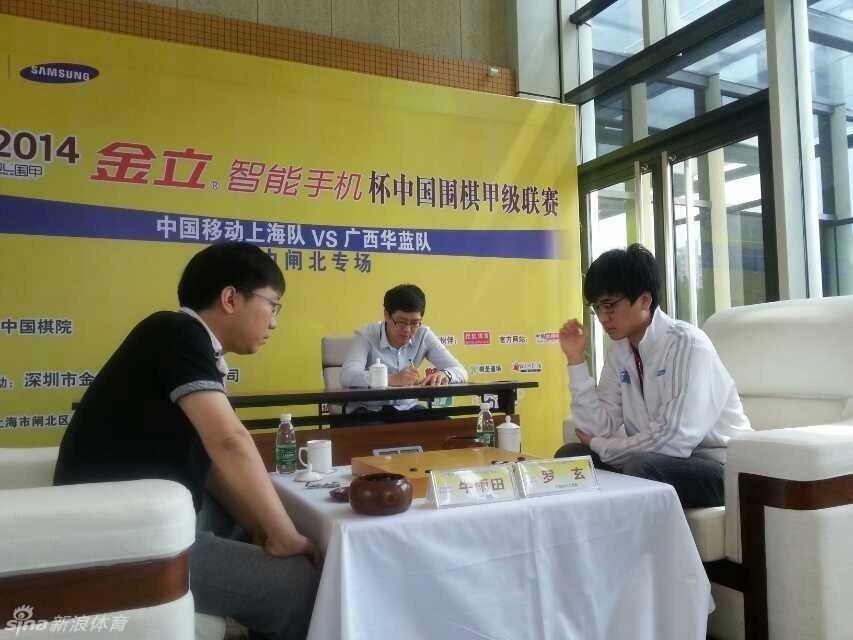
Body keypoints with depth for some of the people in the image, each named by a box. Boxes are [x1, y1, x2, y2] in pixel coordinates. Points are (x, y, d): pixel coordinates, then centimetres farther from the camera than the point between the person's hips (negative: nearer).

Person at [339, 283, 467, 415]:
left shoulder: (424, 335, -5)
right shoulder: (366, 336, -15)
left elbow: (460, 372, -7)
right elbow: (347, 377, -33)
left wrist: (444, 375, -31)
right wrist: (391, 379, -47)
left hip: (406, 407, 4)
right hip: (368, 410, -4)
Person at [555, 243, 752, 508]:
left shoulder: (688, 344, -19)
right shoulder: (619, 352, 3)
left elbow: (674, 439, -25)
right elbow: (600, 429, -5)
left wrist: (598, 446, -13)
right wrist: (576, 361, -9)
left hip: (718, 466, -6)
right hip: (664, 458, 7)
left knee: (640, 469, -32)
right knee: (570, 455, -7)